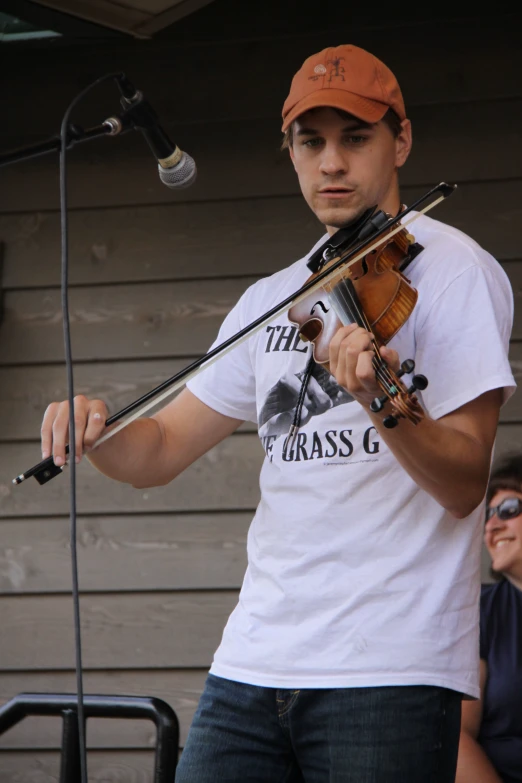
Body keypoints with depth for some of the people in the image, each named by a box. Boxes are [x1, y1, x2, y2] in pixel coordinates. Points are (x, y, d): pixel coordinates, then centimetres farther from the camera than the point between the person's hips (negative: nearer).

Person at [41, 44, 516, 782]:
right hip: (255, 659, 6)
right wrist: (92, 427, -3)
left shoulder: (451, 270, -3)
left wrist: (384, 402, -32)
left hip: (389, 669, -6)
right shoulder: (274, 299, 17)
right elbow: (161, 451, 19)